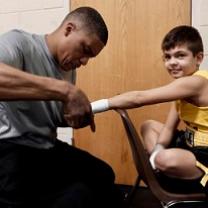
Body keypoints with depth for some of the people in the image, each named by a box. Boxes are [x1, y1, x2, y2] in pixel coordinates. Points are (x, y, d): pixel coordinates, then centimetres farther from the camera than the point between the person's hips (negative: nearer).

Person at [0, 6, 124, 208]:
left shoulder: (68, 68, 13)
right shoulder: (19, 42, -11)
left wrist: (80, 115, -1)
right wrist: (66, 90, -36)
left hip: (47, 147, 8)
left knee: (103, 177, 2)